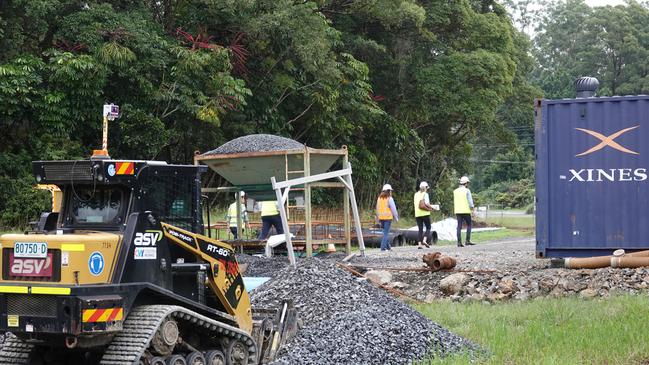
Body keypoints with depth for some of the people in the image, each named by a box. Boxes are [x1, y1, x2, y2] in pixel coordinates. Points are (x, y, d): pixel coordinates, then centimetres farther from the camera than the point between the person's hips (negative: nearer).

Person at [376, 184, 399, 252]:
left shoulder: (379, 198, 8)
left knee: (386, 232, 17)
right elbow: (393, 209, -9)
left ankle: (388, 246, 21)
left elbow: (377, 209, 13)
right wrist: (396, 217, 2)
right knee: (386, 233, -2)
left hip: (381, 218, 6)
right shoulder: (389, 199, -10)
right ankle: (383, 247, -6)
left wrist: (378, 218, 20)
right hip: (388, 217, -6)